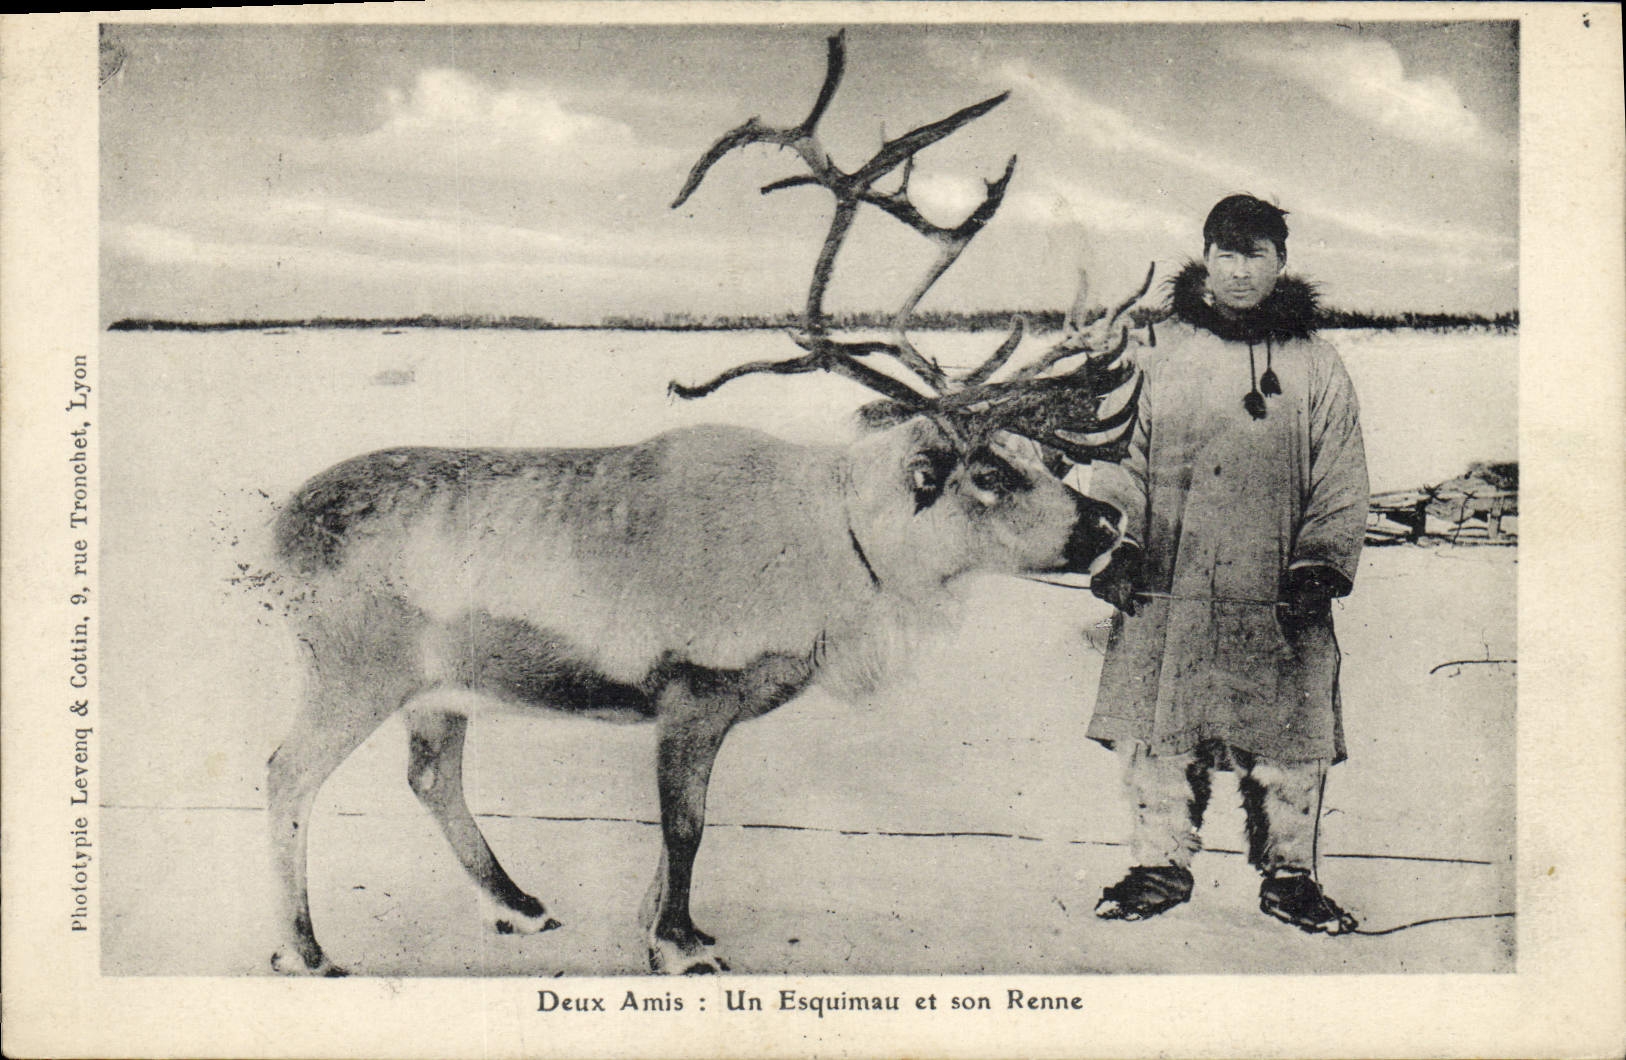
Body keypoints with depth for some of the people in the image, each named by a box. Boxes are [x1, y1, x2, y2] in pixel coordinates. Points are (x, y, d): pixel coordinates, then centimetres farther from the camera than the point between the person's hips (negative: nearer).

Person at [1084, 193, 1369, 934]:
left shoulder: (1316, 367, 7)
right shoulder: (1166, 356, 10)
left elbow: (1343, 484, 7)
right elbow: (1134, 466, 14)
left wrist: (1320, 567, -4)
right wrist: (1123, 547, 3)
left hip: (1275, 594, -1)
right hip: (1169, 588, 1)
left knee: (1290, 744, 2)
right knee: (1158, 733, 3)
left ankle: (1288, 875, 18)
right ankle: (1160, 864, 18)